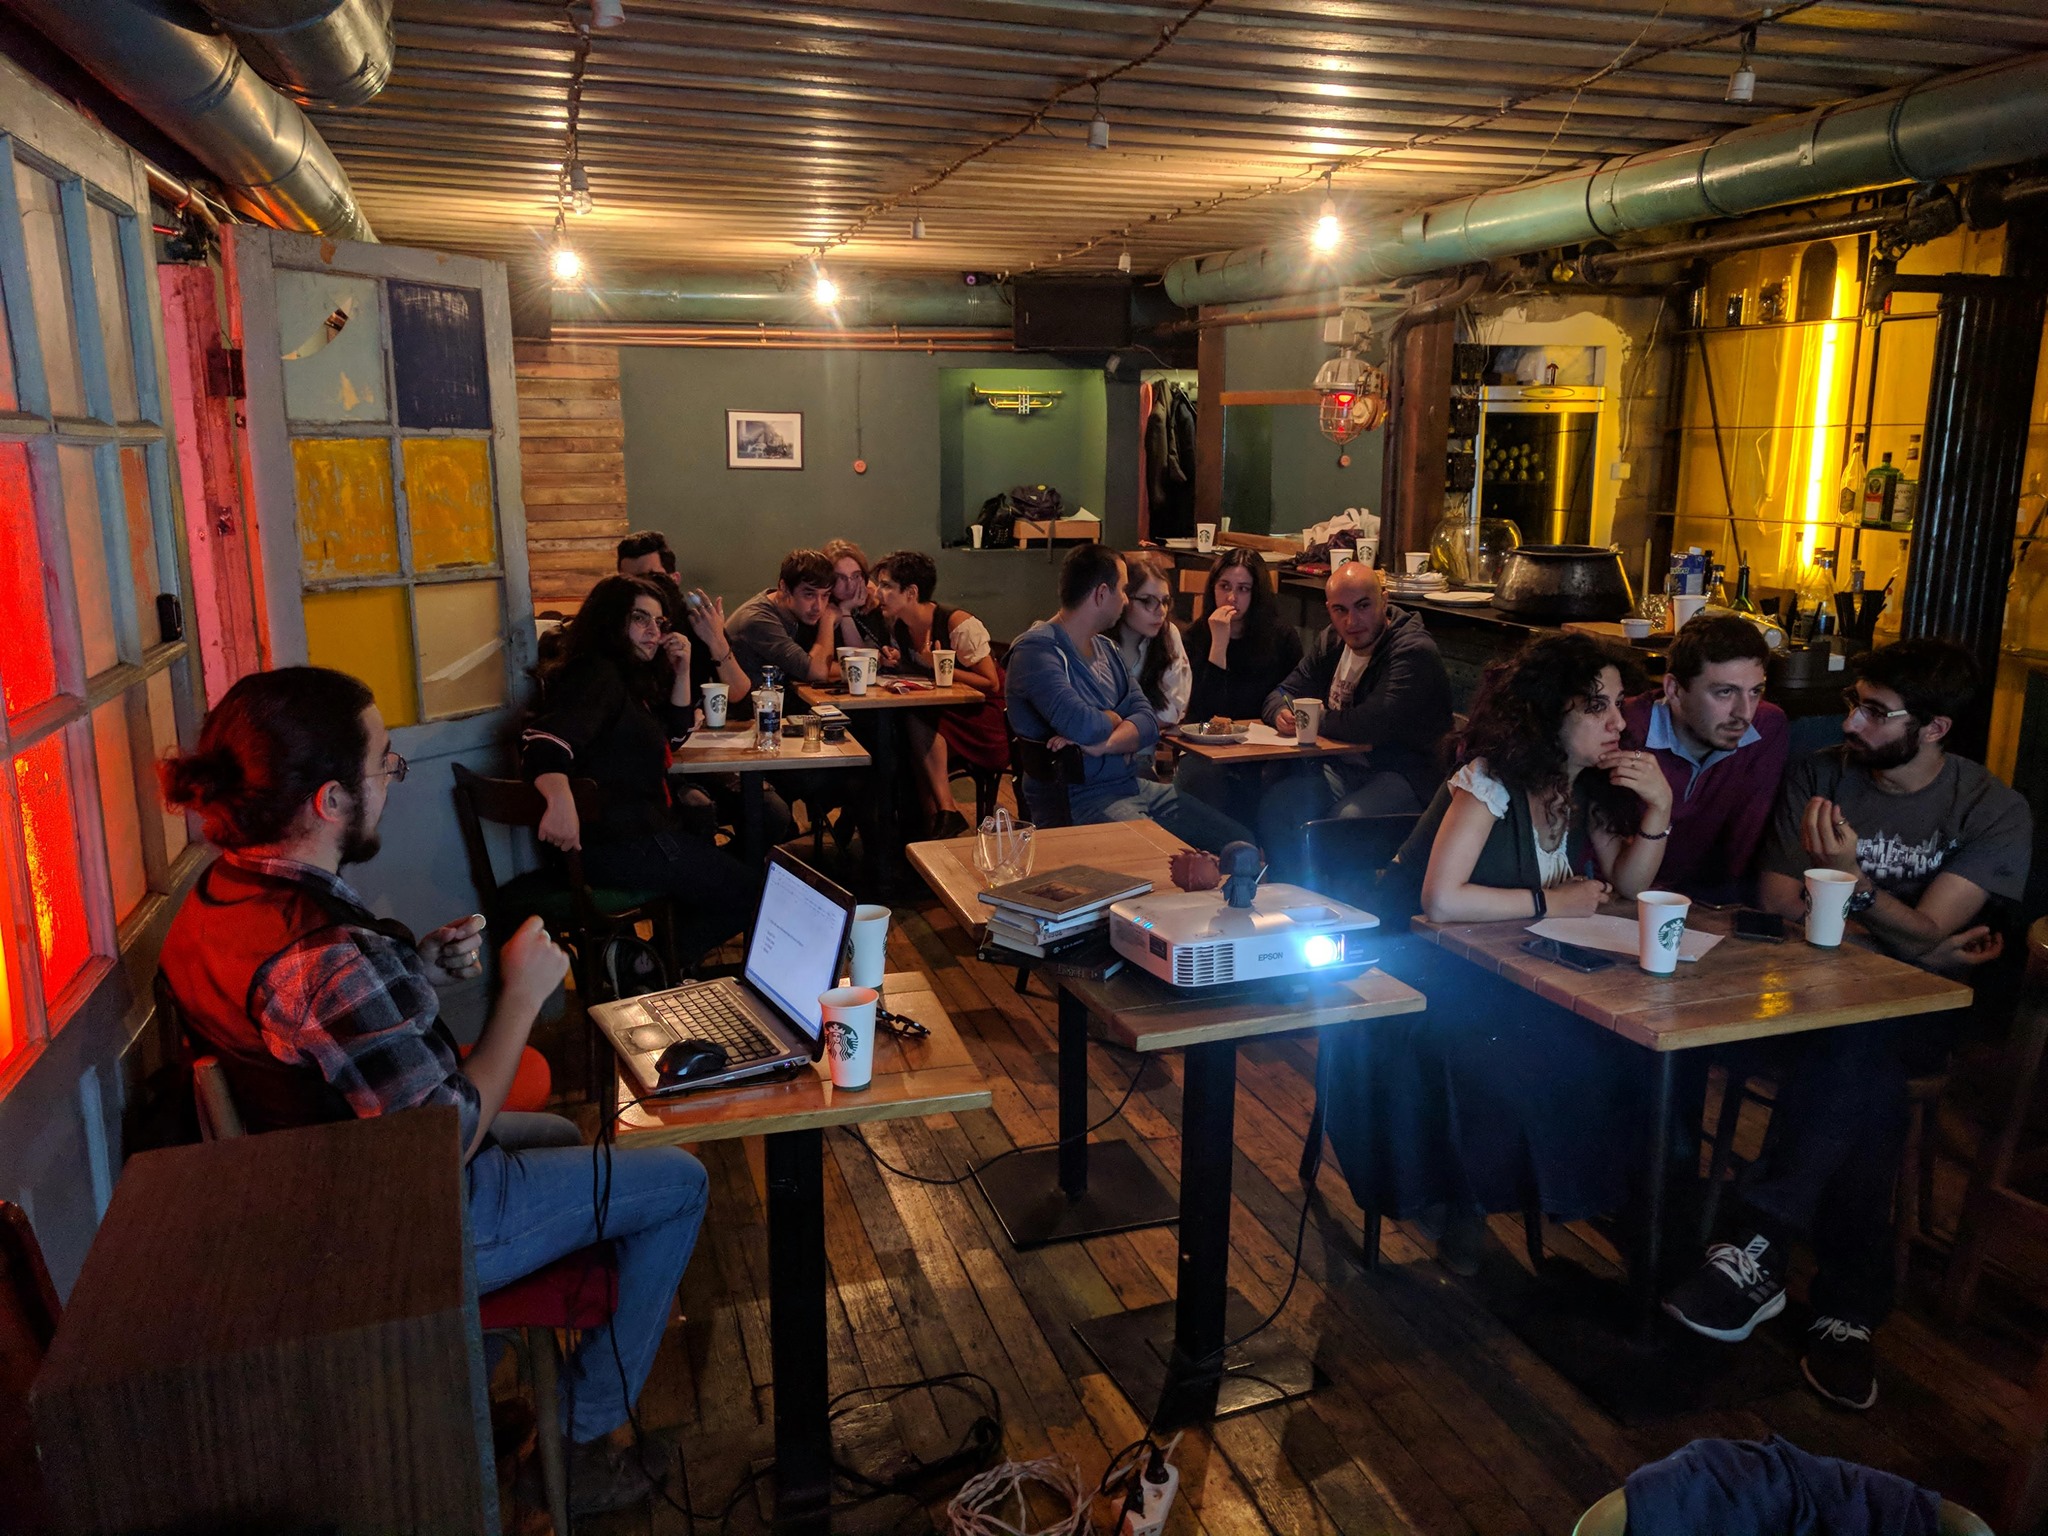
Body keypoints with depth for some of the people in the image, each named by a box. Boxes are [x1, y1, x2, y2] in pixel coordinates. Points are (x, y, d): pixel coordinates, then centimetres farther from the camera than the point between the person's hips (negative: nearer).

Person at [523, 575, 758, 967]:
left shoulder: (631, 676, 14)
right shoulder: (597, 675, -18)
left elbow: (677, 728, 25)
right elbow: (544, 742, -33)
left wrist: (682, 671, 7)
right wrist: (560, 800, -54)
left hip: (639, 827, 11)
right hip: (614, 842, -11)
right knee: (740, 891, -3)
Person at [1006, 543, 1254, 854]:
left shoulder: (1104, 647, 16)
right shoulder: (1036, 650, -12)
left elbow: (1149, 722, 5)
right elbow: (1082, 726, -26)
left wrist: (1103, 743, -16)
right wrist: (1115, 719, -3)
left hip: (1133, 785, 8)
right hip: (1074, 800, -8)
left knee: (1240, 843, 0)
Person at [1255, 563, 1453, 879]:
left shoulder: (1414, 650, -15)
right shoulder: (1332, 641, 11)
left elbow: (1376, 724, -28)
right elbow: (1284, 692, 15)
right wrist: (1282, 713, -11)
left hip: (1404, 772, -6)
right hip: (1343, 765, 7)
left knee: (1346, 820, -34)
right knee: (1274, 806, -19)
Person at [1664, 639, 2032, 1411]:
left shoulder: (1994, 810, -2)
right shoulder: (1820, 776, 5)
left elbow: (1924, 934, -11)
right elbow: (1777, 900, 0)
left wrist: (1850, 882, -30)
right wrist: (1918, 943, -5)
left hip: (1918, 1008, -1)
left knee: (1852, 1043, -38)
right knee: (1865, 1085, -34)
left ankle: (1759, 1253, -34)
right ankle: (1849, 1306, -28)